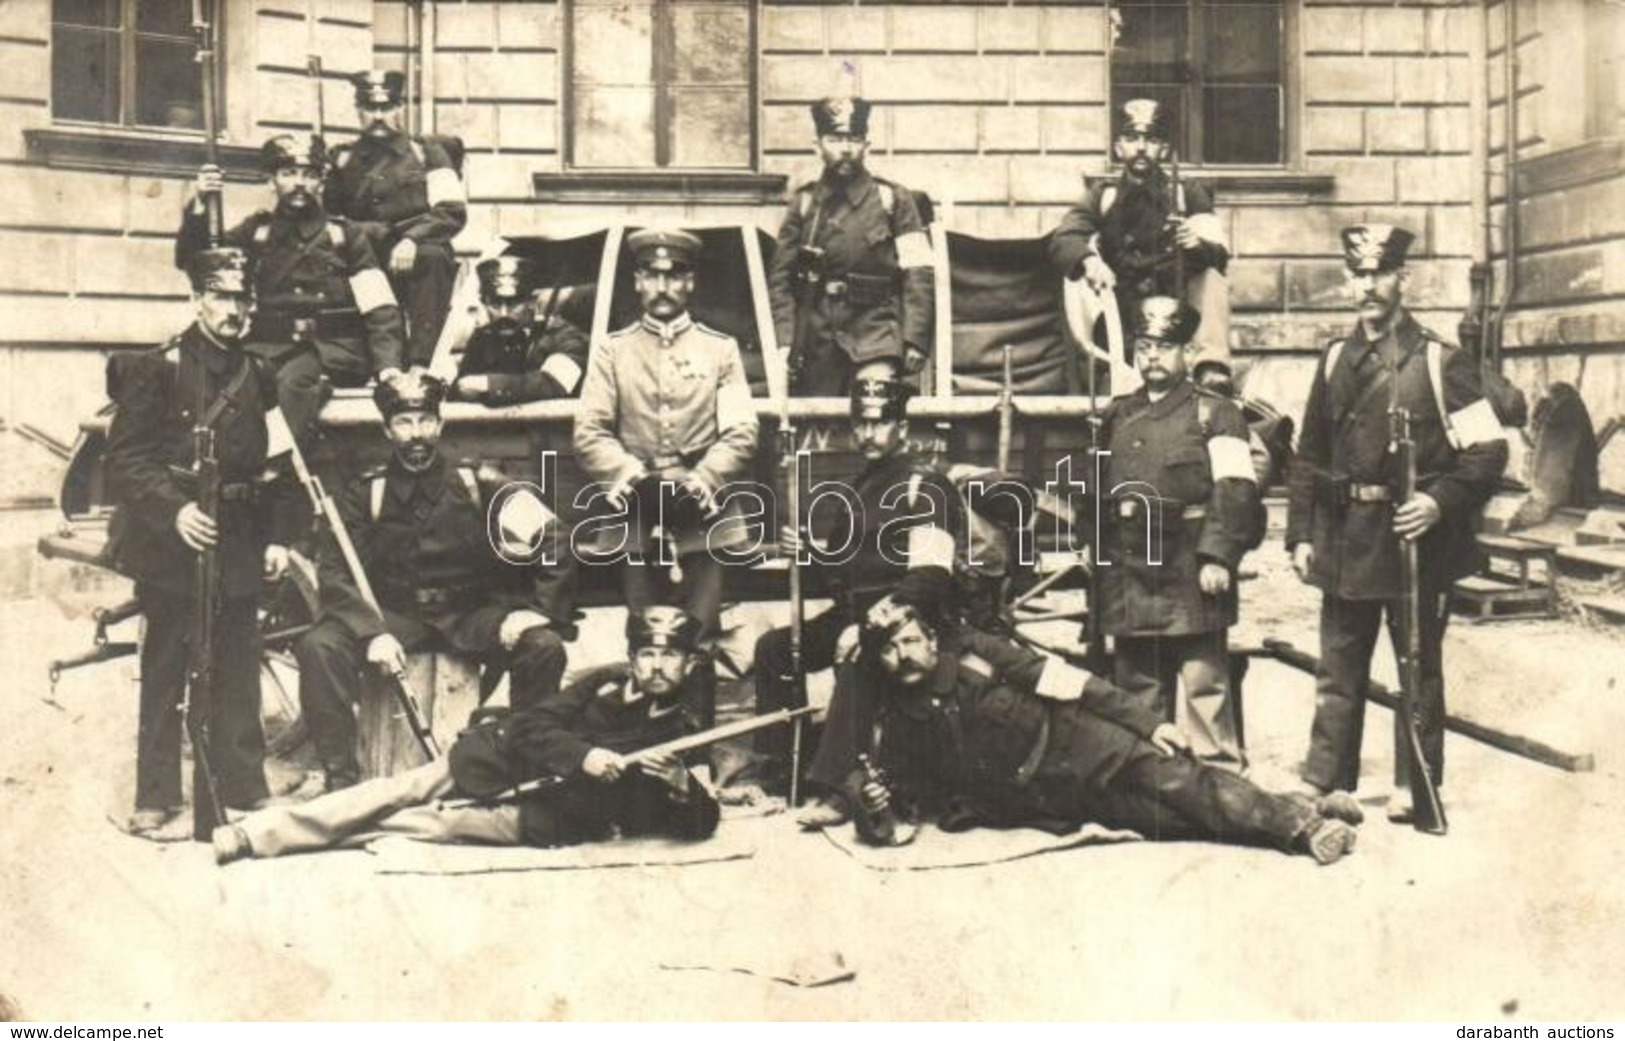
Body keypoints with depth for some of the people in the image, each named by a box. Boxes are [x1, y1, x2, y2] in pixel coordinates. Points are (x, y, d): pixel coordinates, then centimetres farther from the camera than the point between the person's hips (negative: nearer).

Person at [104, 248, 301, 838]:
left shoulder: (259, 376, 9)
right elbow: (125, 461, -8)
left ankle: (244, 789, 17)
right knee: (165, 673, 4)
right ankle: (156, 796, 12)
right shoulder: (158, 370, -4)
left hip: (239, 547, 4)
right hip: (168, 546, -4)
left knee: (237, 673, 8)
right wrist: (175, 510, -21)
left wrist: (279, 537, 6)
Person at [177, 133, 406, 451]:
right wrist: (199, 206, -7)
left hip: (335, 349, -2)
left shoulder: (344, 234, 11)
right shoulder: (257, 231, 18)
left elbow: (381, 311, 3)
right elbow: (189, 259, 9)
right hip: (272, 346, 2)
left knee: (293, 378, -35)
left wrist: (388, 365, -13)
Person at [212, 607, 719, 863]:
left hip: (555, 813, -2)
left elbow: (700, 826, -6)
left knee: (443, 821, -23)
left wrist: (681, 786, -28)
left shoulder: (679, 736, -1)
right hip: (511, 758, 2)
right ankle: (256, 832, -10)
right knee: (406, 790, -12)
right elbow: (534, 725, -5)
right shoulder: (606, 683, 2)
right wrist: (581, 755, -23)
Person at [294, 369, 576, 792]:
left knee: (545, 647, -25)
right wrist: (372, 633, -22)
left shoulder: (477, 486, -1)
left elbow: (555, 542, -3)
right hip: (394, 615, 0)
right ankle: (340, 776, -15)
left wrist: (538, 609, -15)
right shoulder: (365, 495, 1)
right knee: (319, 646, -25)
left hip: (470, 614, 0)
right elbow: (336, 572, -7)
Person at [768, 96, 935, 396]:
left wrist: (914, 340, -8)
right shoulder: (803, 203, 9)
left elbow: (918, 274, 0)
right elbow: (780, 278, 8)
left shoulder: (893, 200, 4)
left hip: (876, 334, -2)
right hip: (816, 342, 3)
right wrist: (783, 342, -1)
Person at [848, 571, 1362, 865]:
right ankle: (1300, 831, -24)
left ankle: (1300, 818, -21)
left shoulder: (972, 654, 0)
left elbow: (1064, 680, -3)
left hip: (1078, 744, 1)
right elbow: (900, 826, 6)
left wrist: (1148, 723, -9)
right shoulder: (898, 731, 4)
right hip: (1047, 801, -1)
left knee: (1173, 778, -23)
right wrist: (876, 816, -20)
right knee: (1165, 818, -19)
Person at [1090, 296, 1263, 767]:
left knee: (1202, 689, -3)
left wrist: (1218, 557, -17)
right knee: (1136, 698, 12)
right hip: (1129, 582, 5)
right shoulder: (1116, 417, 16)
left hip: (1191, 581, -5)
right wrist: (1098, 559, 17)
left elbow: (1235, 493, -8)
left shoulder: (1215, 414, 0)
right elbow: (1096, 493, 22)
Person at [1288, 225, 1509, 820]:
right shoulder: (1334, 361, 10)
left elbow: (1488, 450, -6)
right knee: (1338, 668, 9)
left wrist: (1440, 502, -20)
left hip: (1416, 539, -4)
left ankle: (1417, 786, 17)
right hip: (1345, 540, 4)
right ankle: (1324, 782, 17)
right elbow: (1308, 458, 13)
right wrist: (1300, 534, 7)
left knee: (1420, 668, 7)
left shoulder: (1440, 362, -4)